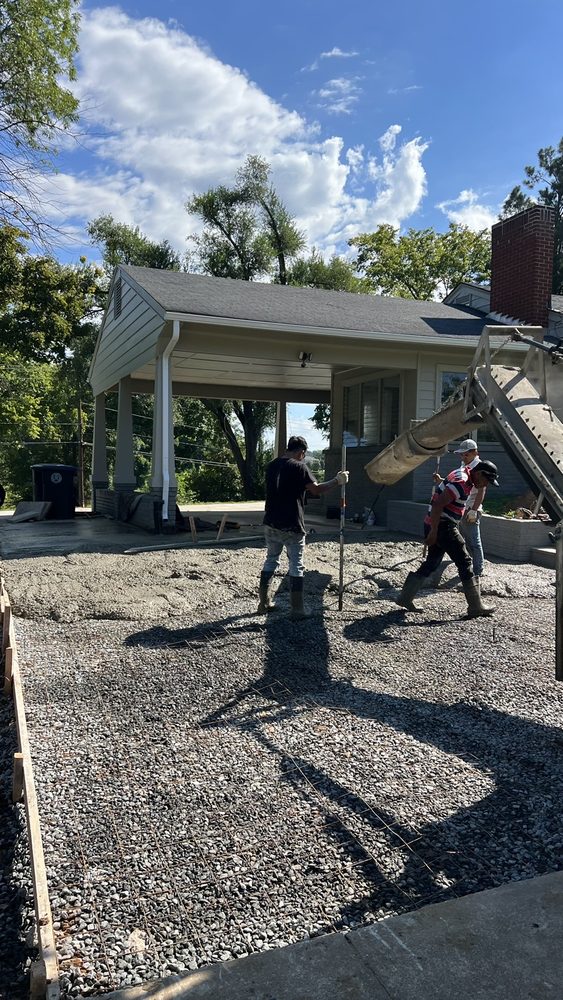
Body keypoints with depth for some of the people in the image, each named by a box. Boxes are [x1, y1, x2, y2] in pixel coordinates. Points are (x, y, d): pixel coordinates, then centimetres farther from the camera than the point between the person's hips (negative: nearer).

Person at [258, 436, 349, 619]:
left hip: (271, 523, 6)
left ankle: (264, 603, 20)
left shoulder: (272, 465, 10)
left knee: (271, 560, 17)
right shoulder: (299, 467, -11)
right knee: (296, 566, 1)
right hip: (291, 526, -6)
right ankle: (297, 609, 3)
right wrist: (337, 481, -5)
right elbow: (316, 490, -16)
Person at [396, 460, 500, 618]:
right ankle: (475, 607, 1)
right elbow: (437, 505, -25)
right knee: (464, 562, -4)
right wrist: (433, 532, -23)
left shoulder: (464, 476, 12)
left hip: (437, 525, 10)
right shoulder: (461, 482, -20)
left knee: (431, 563, 14)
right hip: (442, 526, -10)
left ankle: (405, 598, 17)